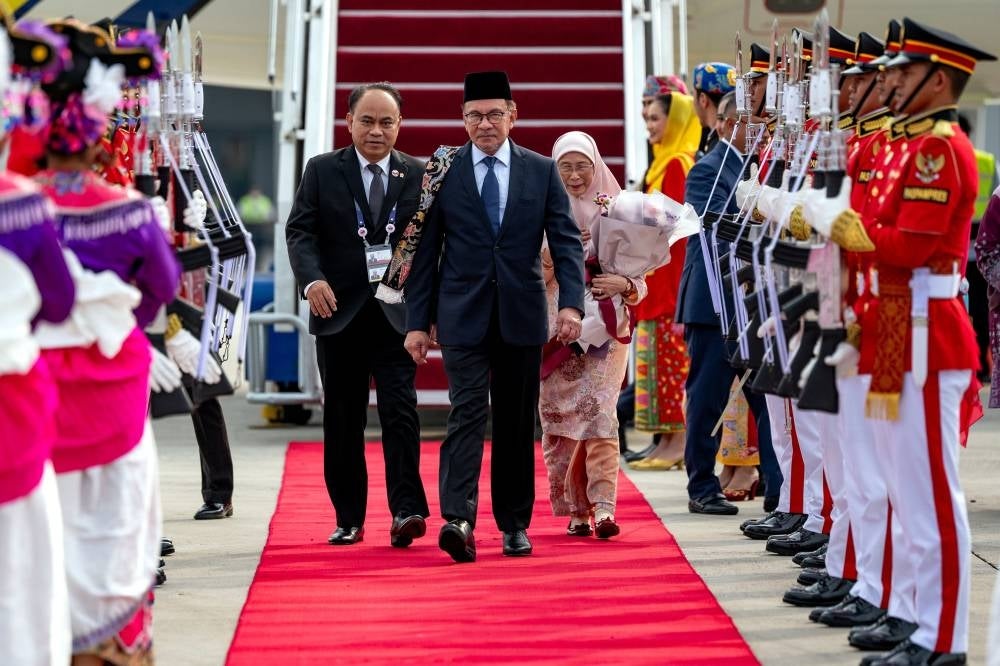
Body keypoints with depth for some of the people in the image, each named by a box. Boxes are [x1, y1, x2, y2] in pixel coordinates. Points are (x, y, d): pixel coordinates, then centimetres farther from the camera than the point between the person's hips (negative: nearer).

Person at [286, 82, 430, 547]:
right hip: (339, 311, 1)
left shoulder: (420, 175, 5)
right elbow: (300, 231, -3)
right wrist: (312, 279, -20)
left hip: (397, 312, -1)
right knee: (342, 418, 8)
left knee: (400, 410, -11)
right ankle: (348, 519, 16)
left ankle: (407, 510, -12)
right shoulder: (322, 171, 5)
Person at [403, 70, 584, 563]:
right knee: (468, 413, -13)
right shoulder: (442, 172, 2)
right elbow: (425, 253, 4)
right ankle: (458, 519, -21)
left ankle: (514, 523, 17)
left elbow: (566, 241, 2)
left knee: (517, 424, 8)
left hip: (520, 315, 2)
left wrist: (571, 302, -13)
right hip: (463, 317, -2)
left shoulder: (542, 171, 5)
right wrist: (418, 321, 0)